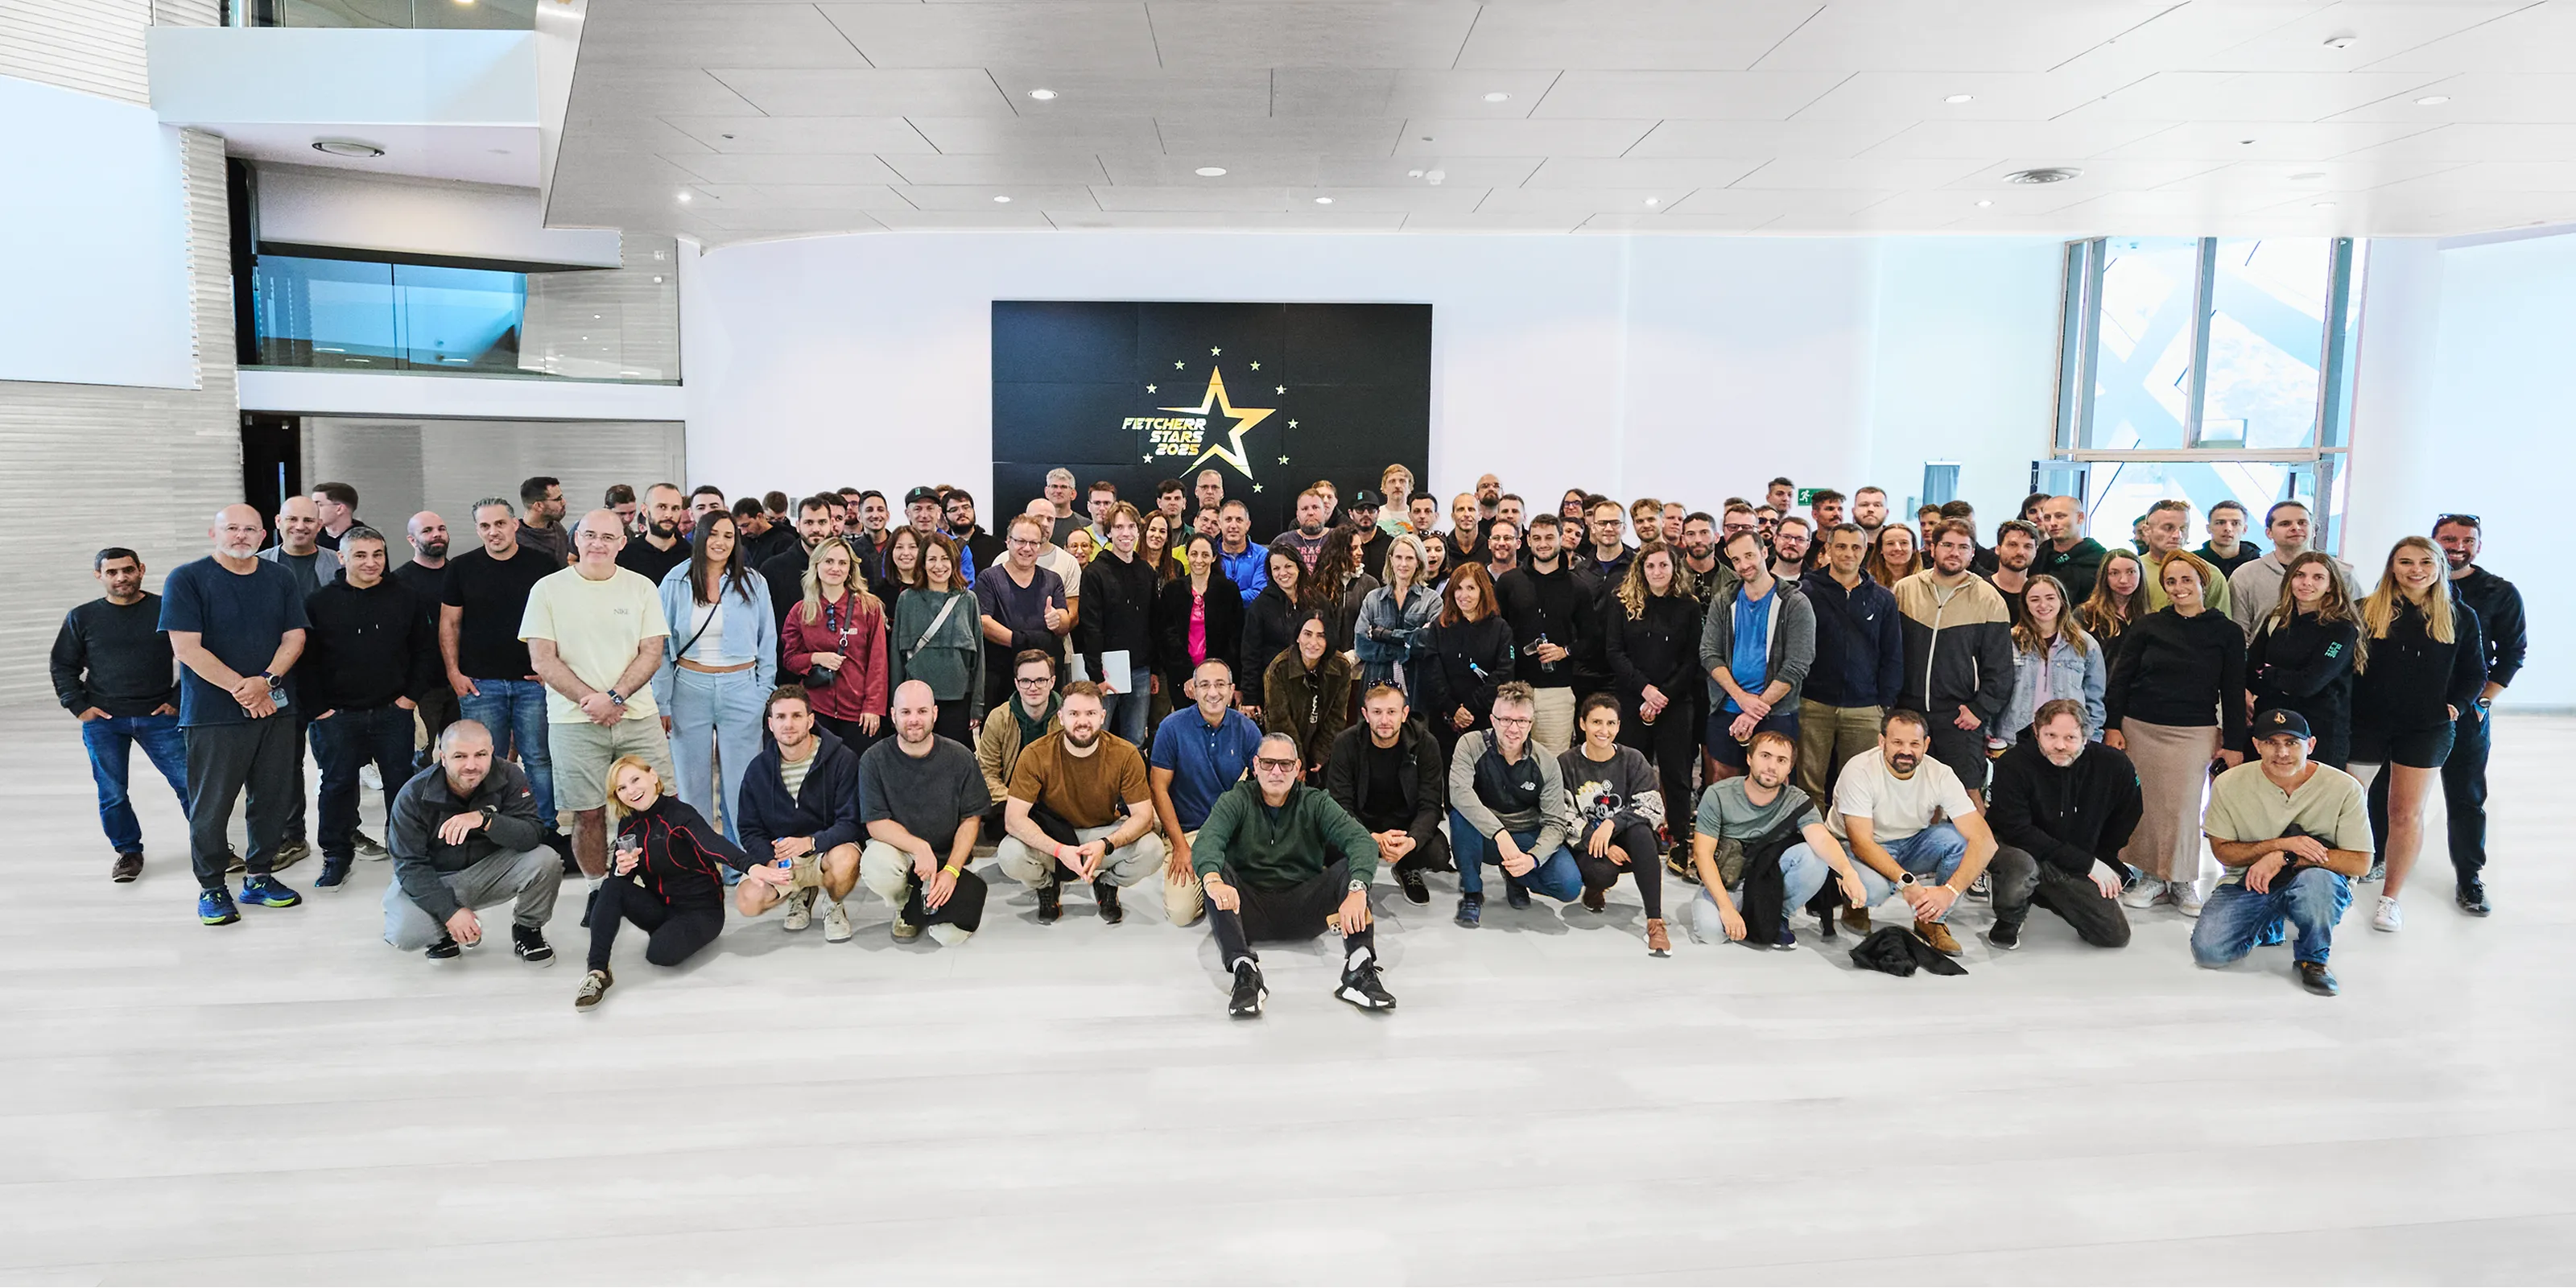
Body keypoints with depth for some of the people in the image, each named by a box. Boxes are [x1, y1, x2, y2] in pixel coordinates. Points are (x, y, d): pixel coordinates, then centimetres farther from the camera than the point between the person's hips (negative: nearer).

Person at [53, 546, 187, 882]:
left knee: (190, 782, -5)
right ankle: (128, 851, 20)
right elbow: (62, 666, 14)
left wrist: (178, 701, 0)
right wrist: (79, 707, 3)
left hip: (158, 717, -2)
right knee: (112, 793, 5)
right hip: (103, 720, 2)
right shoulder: (82, 618, 6)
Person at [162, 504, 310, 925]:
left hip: (275, 707, 4)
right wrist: (240, 688, -16)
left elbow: (294, 637, 5)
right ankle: (211, 889, 14)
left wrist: (267, 681, -12)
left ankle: (259, 877, 21)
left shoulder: (280, 578, 9)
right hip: (213, 713, -4)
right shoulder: (186, 579, -4)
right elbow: (187, 648, -11)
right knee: (212, 805, 2)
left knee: (274, 798, 8)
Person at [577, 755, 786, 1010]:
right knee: (612, 887, -20)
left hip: (700, 909, -5)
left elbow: (714, 845, -35)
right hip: (660, 908, 5)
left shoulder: (679, 814, -17)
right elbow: (621, 877, 5)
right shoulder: (628, 825, 4)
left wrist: (751, 866, -56)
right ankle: (598, 971, -22)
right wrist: (622, 870, -22)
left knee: (661, 953, -30)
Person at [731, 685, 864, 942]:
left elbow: (851, 823, -15)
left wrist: (810, 842, -31)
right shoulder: (758, 769, 0)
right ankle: (801, 893, 11)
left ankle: (834, 905, -1)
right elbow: (749, 830, 4)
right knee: (747, 901, -24)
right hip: (779, 856, 3)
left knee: (844, 860, -38)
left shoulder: (842, 760, -12)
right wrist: (772, 859, -17)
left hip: (829, 848, -3)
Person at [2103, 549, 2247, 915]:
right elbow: (2119, 678, 5)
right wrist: (2112, 726, -1)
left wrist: (2234, 743, 1)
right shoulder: (2148, 625, 4)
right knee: (2147, 805, 2)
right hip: (2140, 729, 1)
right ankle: (2152, 877, 13)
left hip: (2194, 733, -1)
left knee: (2184, 807, -2)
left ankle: (2183, 881, 12)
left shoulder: (2225, 633, 3)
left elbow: (2233, 692, 4)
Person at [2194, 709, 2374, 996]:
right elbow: (2223, 851, -3)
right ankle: (2267, 927, 19)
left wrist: (2285, 857, -24)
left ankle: (2313, 959, -8)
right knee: (2208, 951, -19)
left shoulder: (2344, 788, -11)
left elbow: (2360, 862, -13)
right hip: (2248, 883, 2)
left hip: (2322, 884, -2)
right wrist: (2281, 844, -21)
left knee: (2316, 878, -39)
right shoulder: (2229, 784, -8)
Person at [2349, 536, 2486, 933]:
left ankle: (2390, 898, 17)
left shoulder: (2460, 617, 5)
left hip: (2426, 730, 2)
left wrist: (2456, 705, -3)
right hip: (2365, 724, -2)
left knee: (2407, 813, 6)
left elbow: (2475, 673, 11)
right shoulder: (2365, 611, -2)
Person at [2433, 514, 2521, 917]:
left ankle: (2470, 876, 13)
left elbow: (2512, 653, 5)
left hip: (2464, 711, 0)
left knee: (2467, 795, 4)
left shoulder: (2501, 594, 3)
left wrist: (2484, 701, -4)